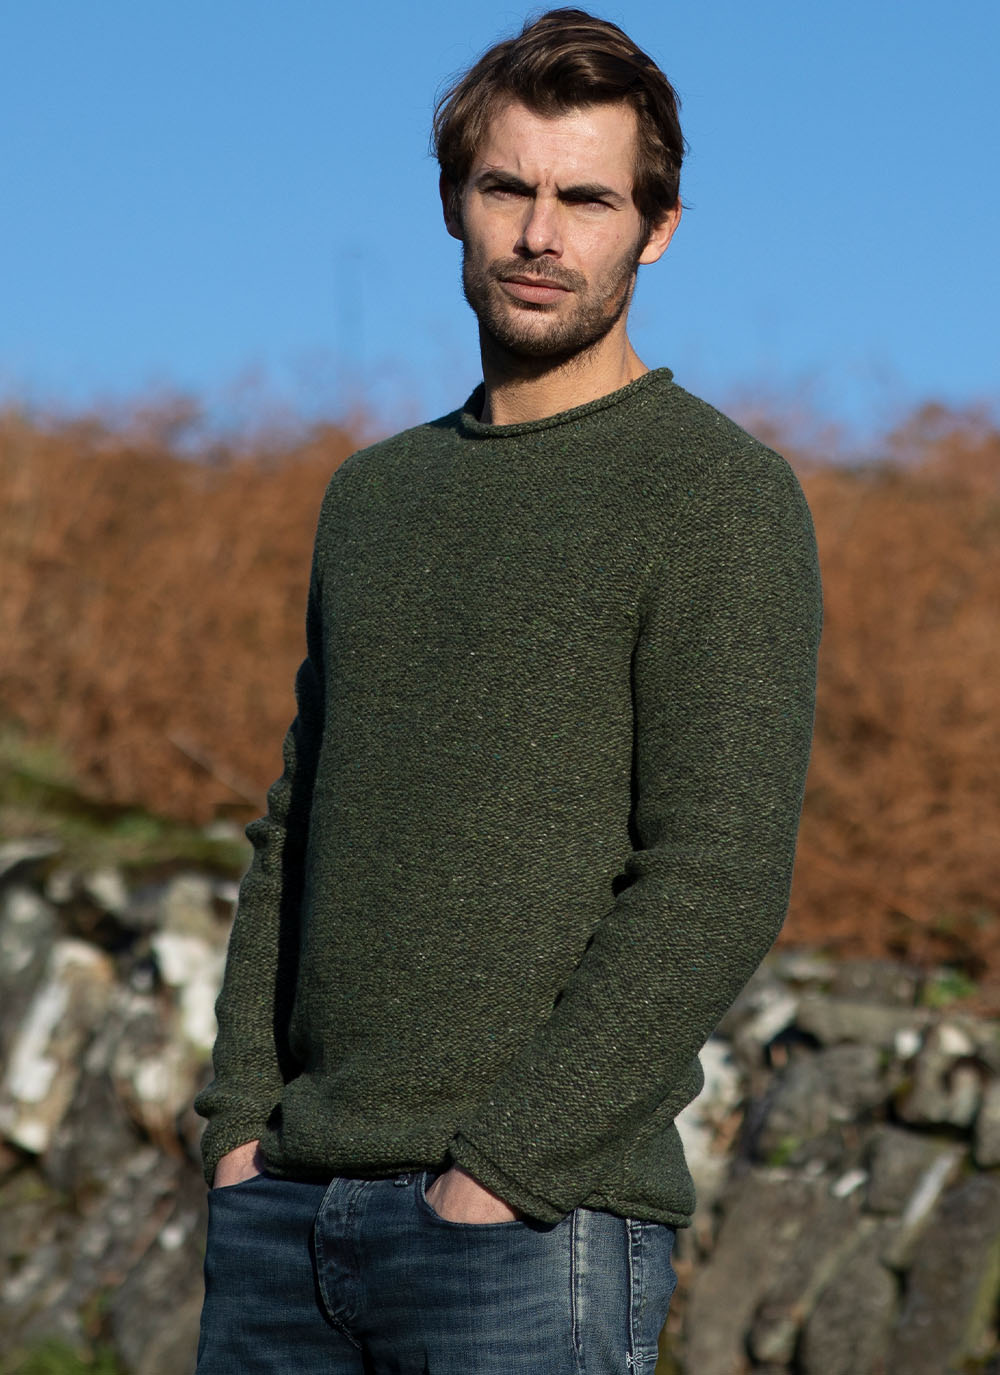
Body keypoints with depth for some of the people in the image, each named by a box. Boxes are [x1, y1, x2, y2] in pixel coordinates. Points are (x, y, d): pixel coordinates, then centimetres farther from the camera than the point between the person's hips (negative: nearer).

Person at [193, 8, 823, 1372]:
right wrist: (243, 1128, 6)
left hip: (540, 1226, -6)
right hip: (287, 1212, 6)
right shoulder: (376, 494, 17)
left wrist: (499, 1172, -17)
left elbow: (717, 886, -14)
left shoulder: (725, 500, -5)